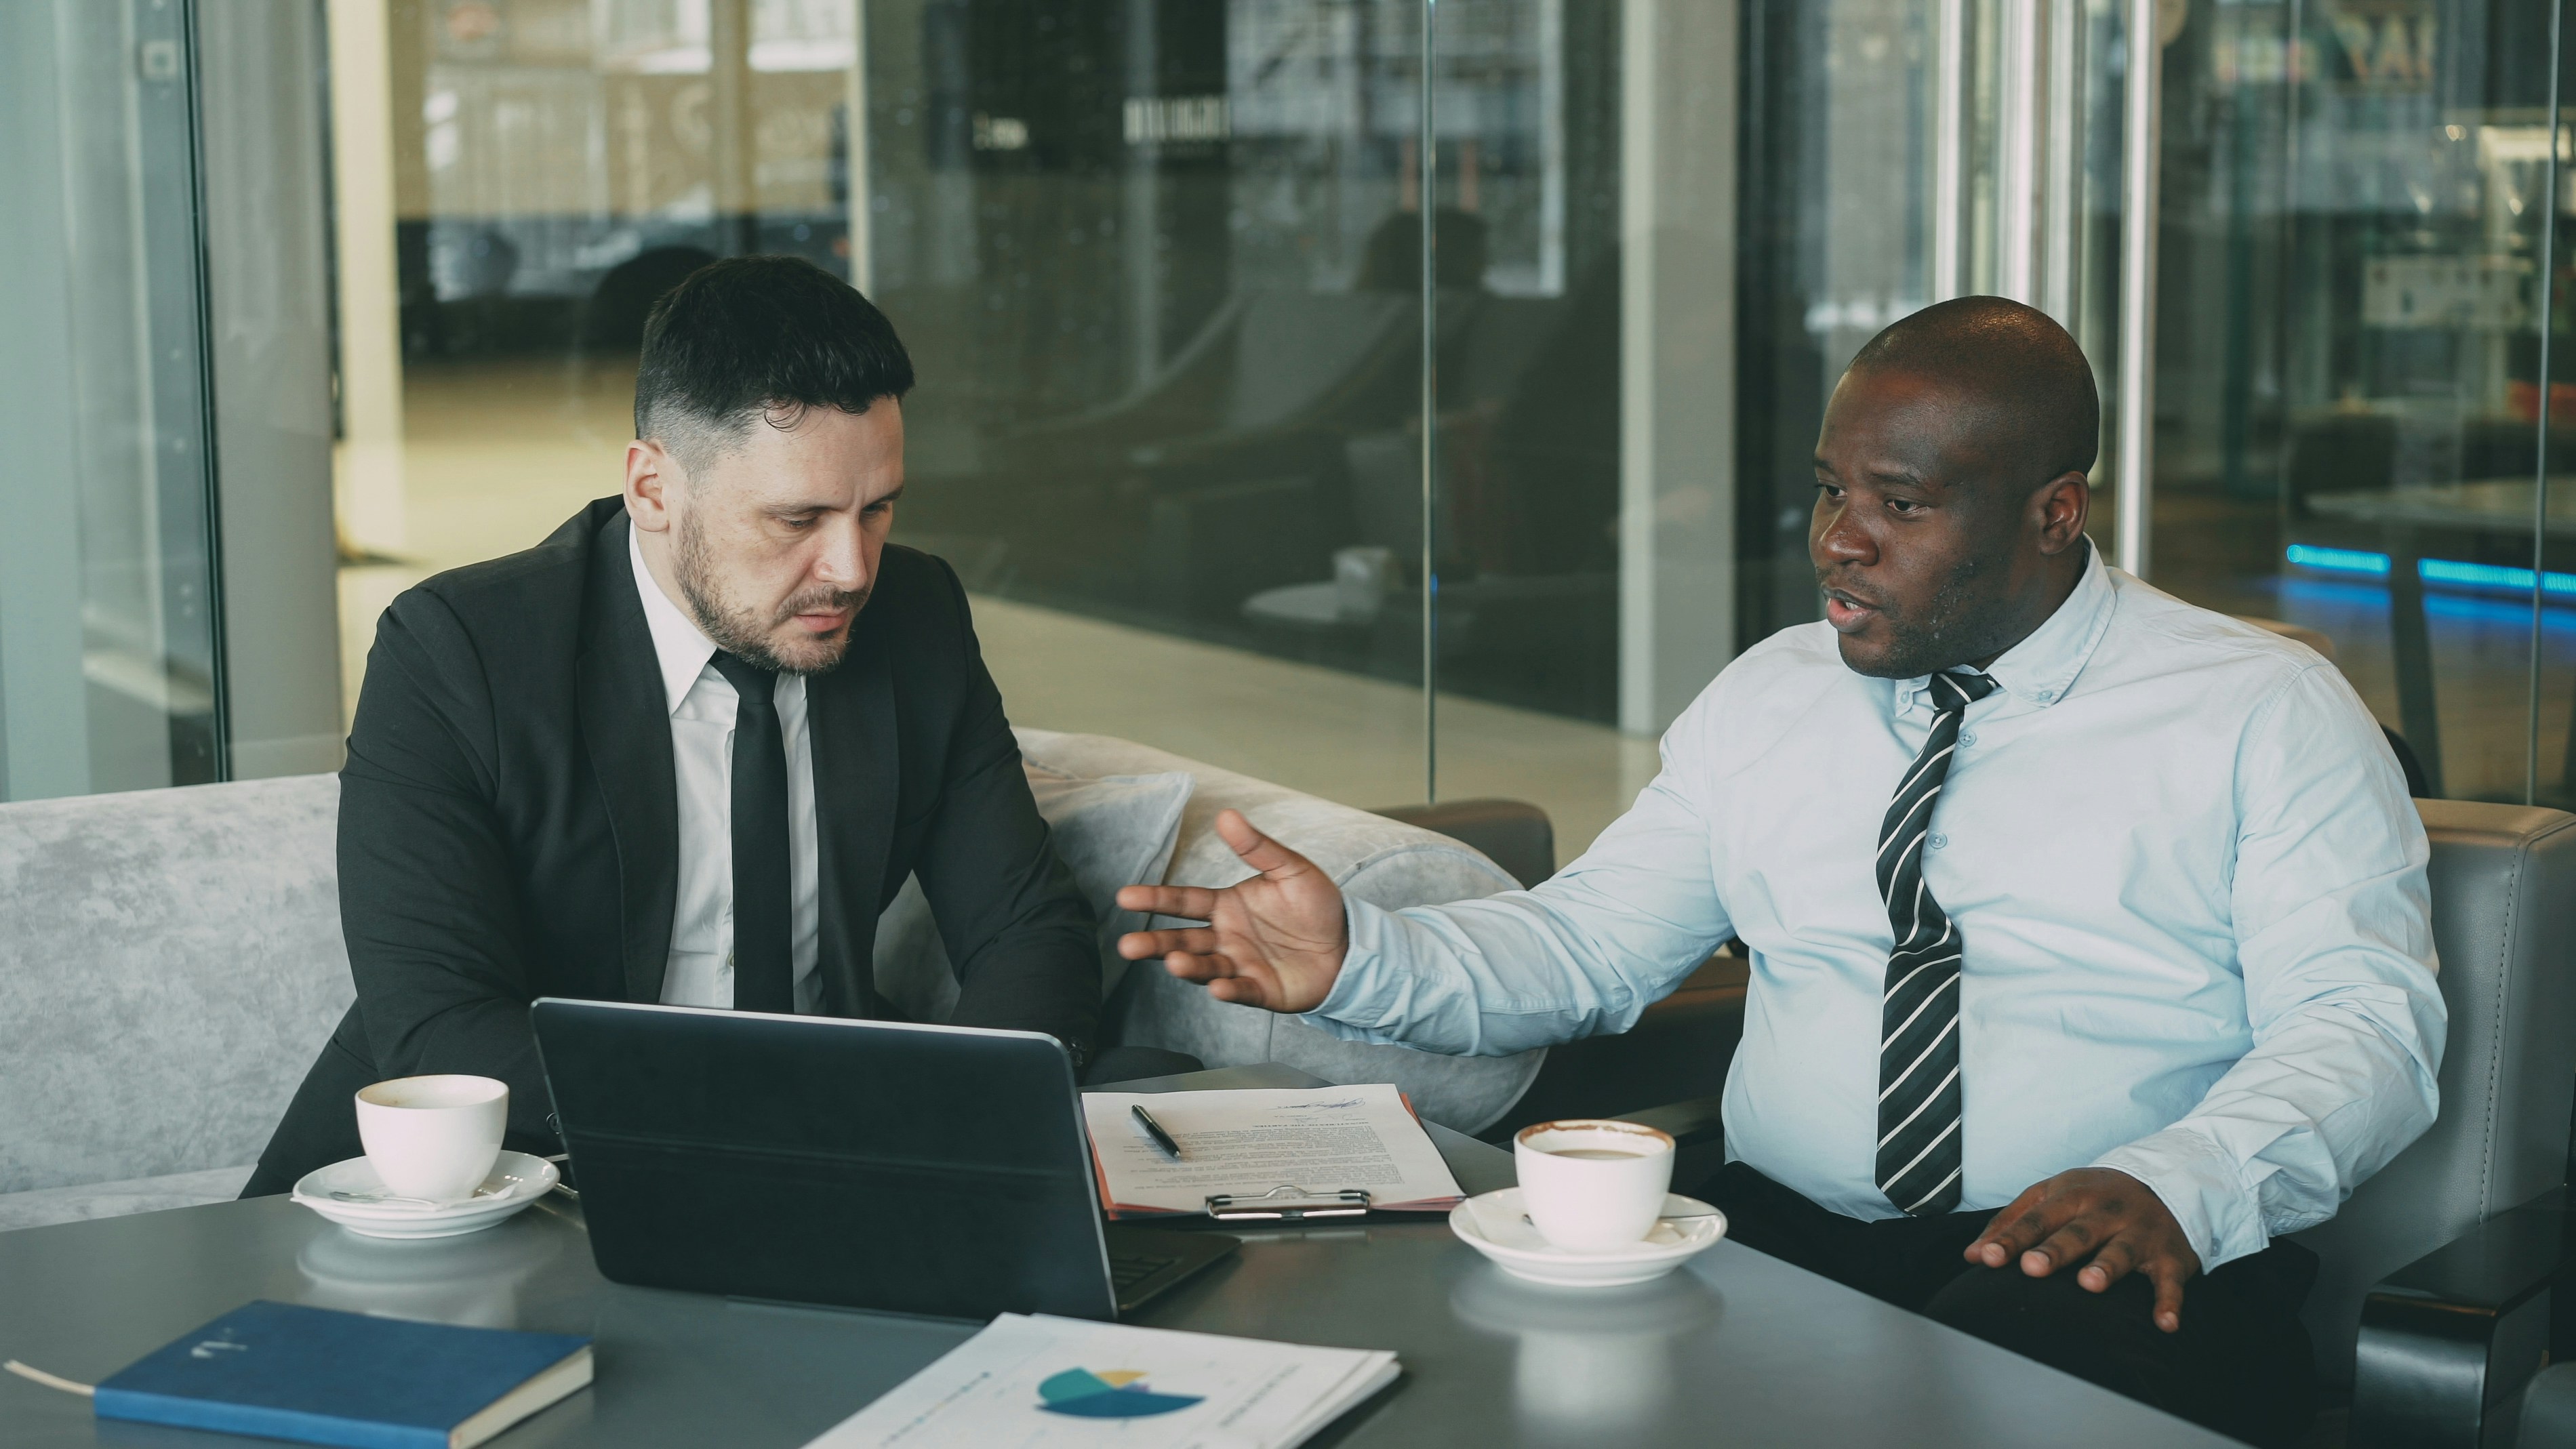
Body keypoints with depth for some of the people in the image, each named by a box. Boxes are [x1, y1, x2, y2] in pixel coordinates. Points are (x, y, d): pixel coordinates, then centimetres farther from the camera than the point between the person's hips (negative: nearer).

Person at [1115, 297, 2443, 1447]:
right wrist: (1354, 962, -3)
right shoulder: (1770, 697, 17)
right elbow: (1588, 942, 16)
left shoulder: (2265, 716, 4)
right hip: (1773, 1241, 4)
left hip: (2081, 1274, -3)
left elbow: (2362, 1025, -5)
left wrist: (2172, 1191, -25)